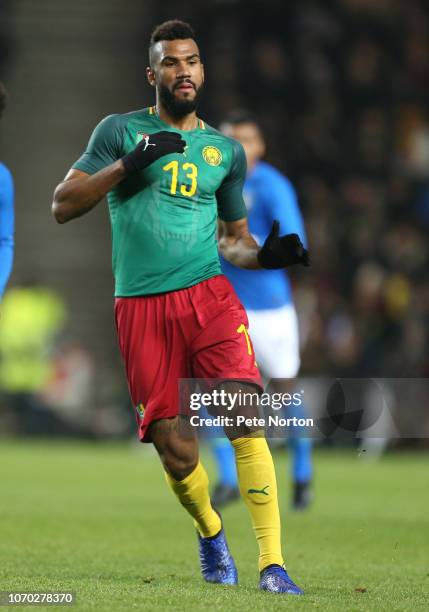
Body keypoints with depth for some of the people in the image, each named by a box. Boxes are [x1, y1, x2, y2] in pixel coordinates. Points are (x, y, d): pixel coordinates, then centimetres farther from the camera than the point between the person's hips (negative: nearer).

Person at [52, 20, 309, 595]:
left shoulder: (226, 149, 15)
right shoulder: (121, 131, 6)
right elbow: (62, 206, 0)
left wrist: (264, 253, 0)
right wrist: (128, 164, -13)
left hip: (208, 294, 1)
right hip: (141, 307, -1)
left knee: (245, 419, -19)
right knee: (177, 452, -4)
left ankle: (272, 564, -19)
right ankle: (210, 531, 28)